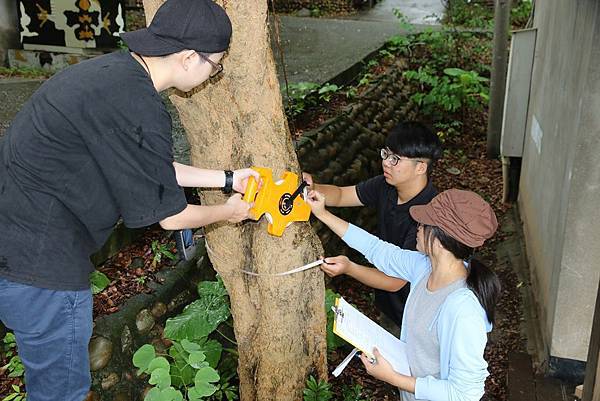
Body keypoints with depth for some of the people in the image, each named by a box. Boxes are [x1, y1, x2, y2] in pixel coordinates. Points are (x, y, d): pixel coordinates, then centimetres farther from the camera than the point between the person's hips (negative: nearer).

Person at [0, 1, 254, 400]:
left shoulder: (115, 69, 5)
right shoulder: (137, 108, -25)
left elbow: (154, 170, 15)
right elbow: (167, 214, -14)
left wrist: (227, 179, 19)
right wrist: (227, 211, 5)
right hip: (38, 259, -9)